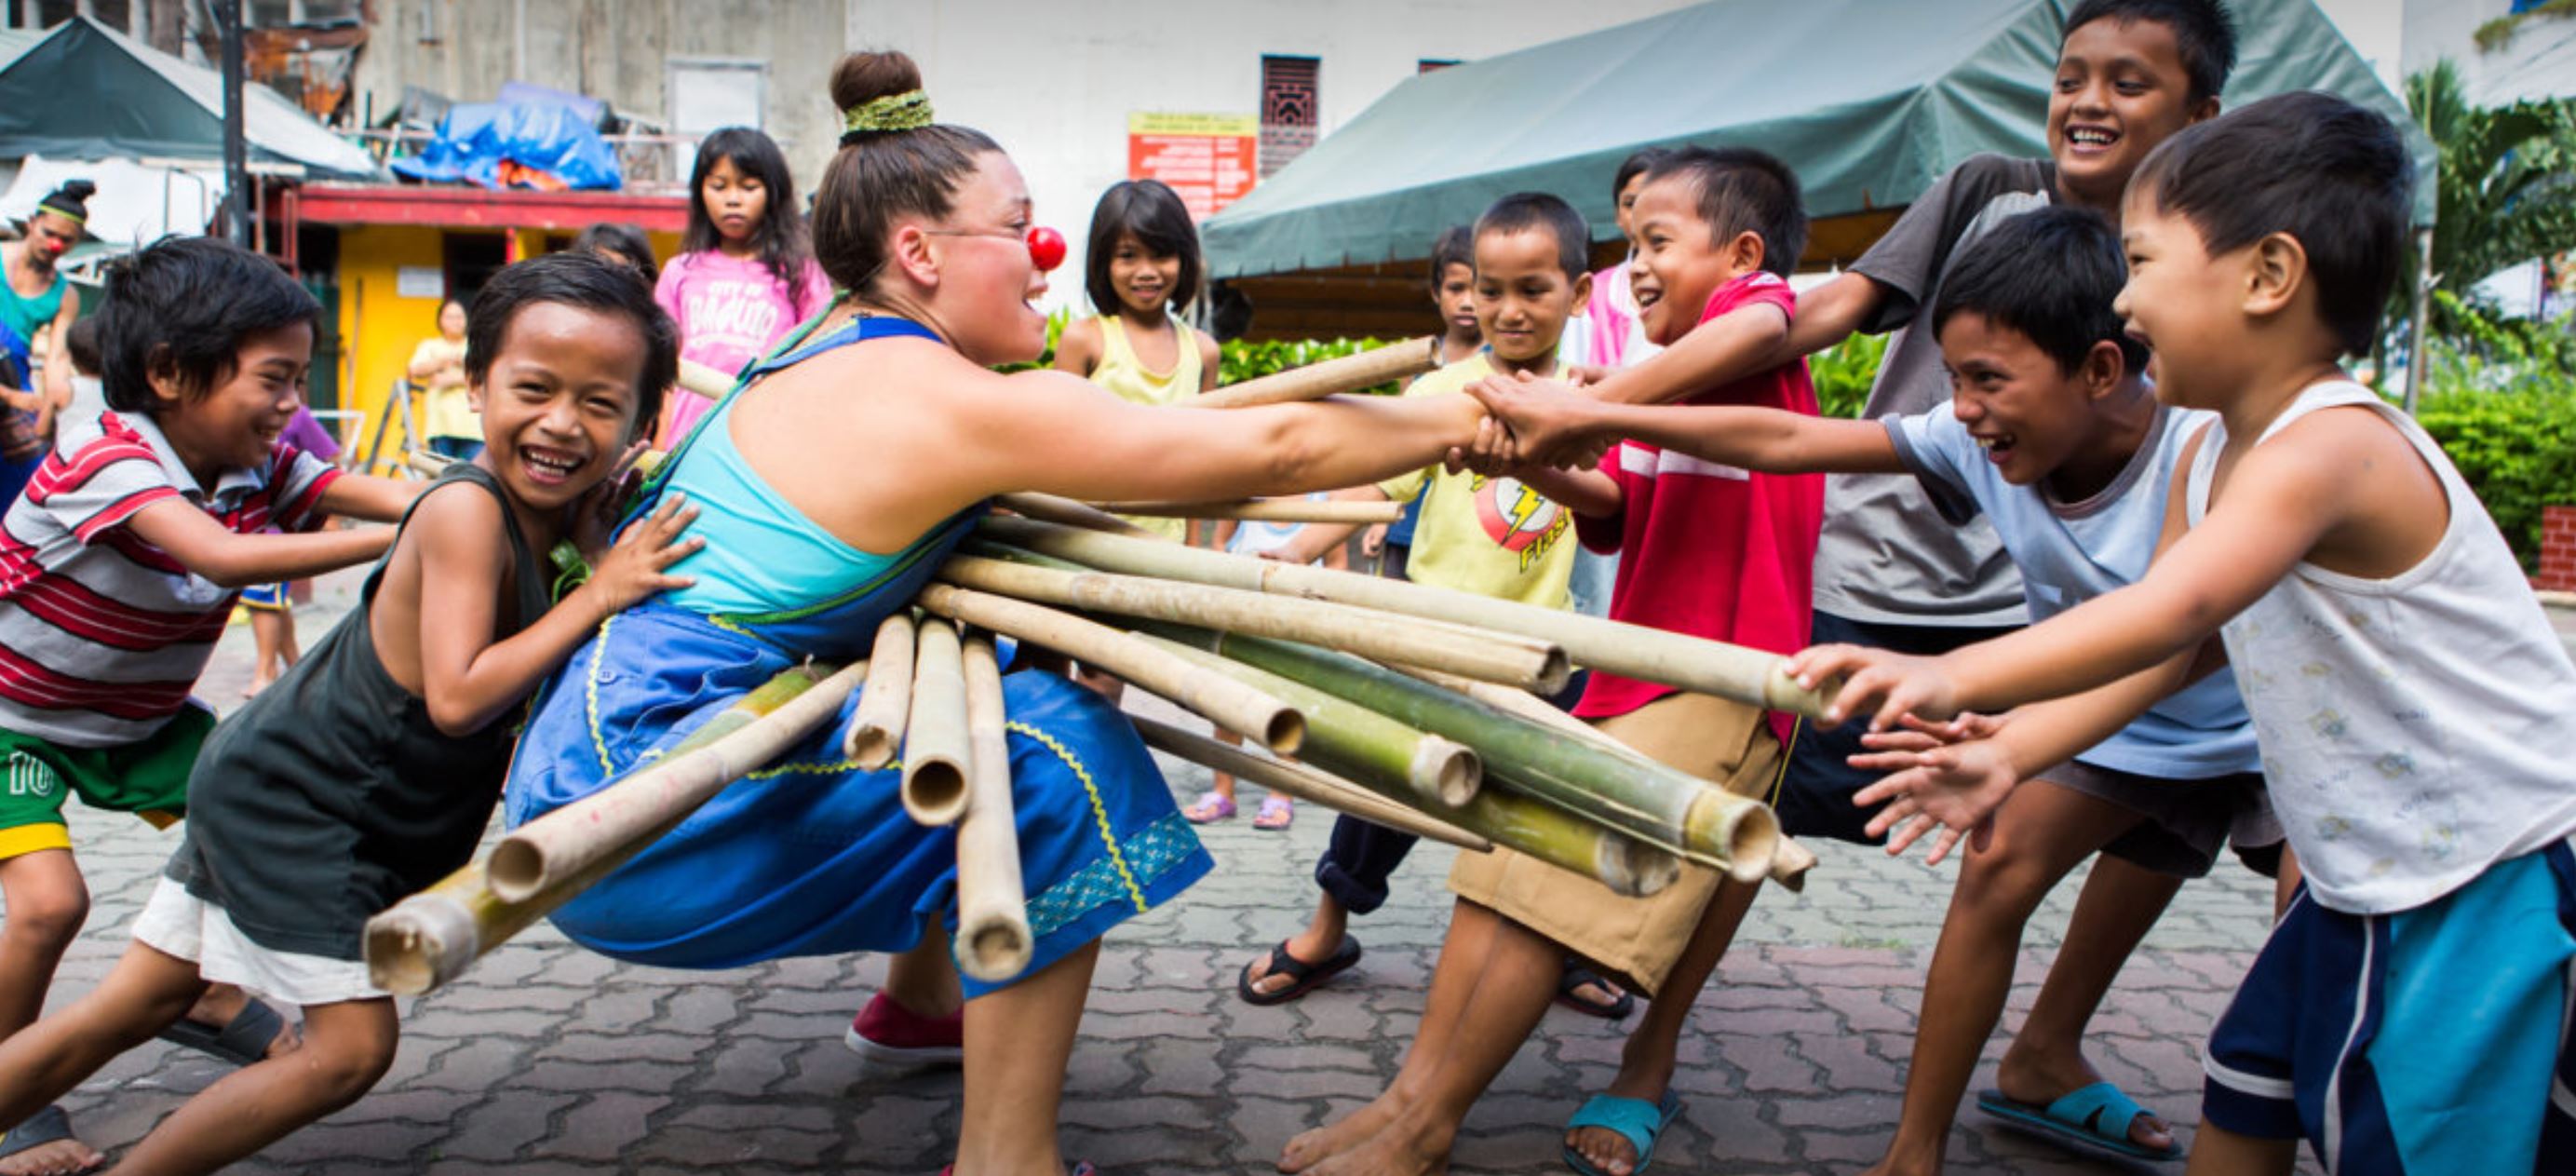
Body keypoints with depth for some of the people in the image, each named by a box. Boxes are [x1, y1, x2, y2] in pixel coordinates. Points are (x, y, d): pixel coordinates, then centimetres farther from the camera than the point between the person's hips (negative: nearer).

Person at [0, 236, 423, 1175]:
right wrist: (402, 538, -55)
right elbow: (224, 558, -49)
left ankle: (201, 992, 26)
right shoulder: (105, 458, -33)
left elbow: (376, 493, -23)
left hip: (140, 715, 7)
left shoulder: (262, 466, -12)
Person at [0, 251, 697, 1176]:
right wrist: (597, 595, -33)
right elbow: (457, 697, -34)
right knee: (350, 1046, -9)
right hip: (296, 801, -8)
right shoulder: (466, 509, -26)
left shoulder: (571, 514, -3)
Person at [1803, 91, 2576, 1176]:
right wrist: (2007, 754, -8)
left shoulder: (2330, 447, -28)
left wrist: (1953, 678, -58)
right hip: (2371, 879, 9)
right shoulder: (2209, 456, 3)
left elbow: (2172, 609, -45)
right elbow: (2174, 648, 4)